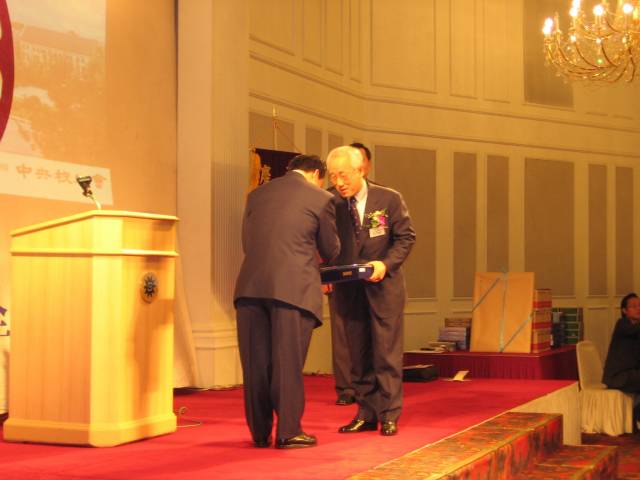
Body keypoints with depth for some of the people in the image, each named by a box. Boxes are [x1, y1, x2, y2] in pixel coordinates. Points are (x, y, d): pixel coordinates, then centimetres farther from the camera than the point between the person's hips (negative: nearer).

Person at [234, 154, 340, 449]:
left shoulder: (256, 195, 17)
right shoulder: (320, 198, 4)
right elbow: (331, 251, 12)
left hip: (251, 287, 4)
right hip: (294, 288, -4)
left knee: (255, 362, 9)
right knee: (288, 362, 3)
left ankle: (260, 433, 17)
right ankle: (289, 432, 8)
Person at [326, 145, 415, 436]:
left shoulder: (389, 199, -4)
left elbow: (406, 237, -1)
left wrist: (385, 264, -16)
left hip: (383, 287, -2)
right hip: (348, 290, 2)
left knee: (386, 352, 0)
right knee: (359, 355, 7)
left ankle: (389, 415, 7)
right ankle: (366, 414, 15)